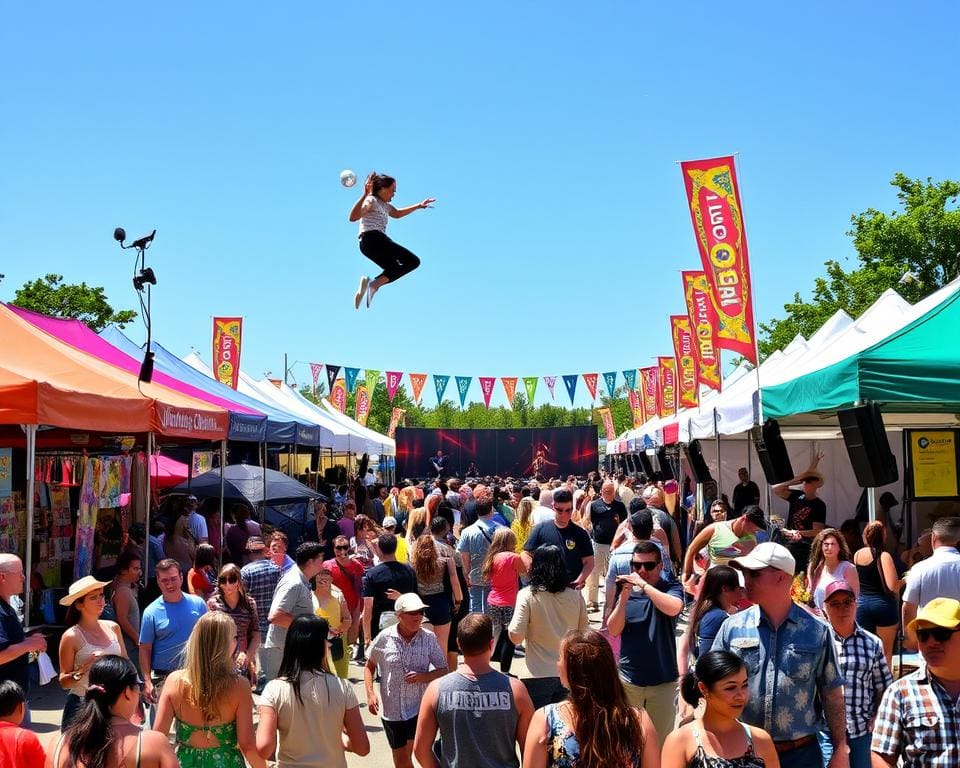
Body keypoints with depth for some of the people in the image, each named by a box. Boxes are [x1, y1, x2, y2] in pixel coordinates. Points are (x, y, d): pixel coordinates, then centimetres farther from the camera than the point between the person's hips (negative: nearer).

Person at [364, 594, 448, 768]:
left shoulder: (429, 638, -8)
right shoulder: (384, 638, -9)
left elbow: (443, 670, -2)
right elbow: (369, 666, 6)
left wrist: (424, 676, -19)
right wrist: (370, 693, -6)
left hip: (419, 708, -1)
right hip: (391, 709, 1)